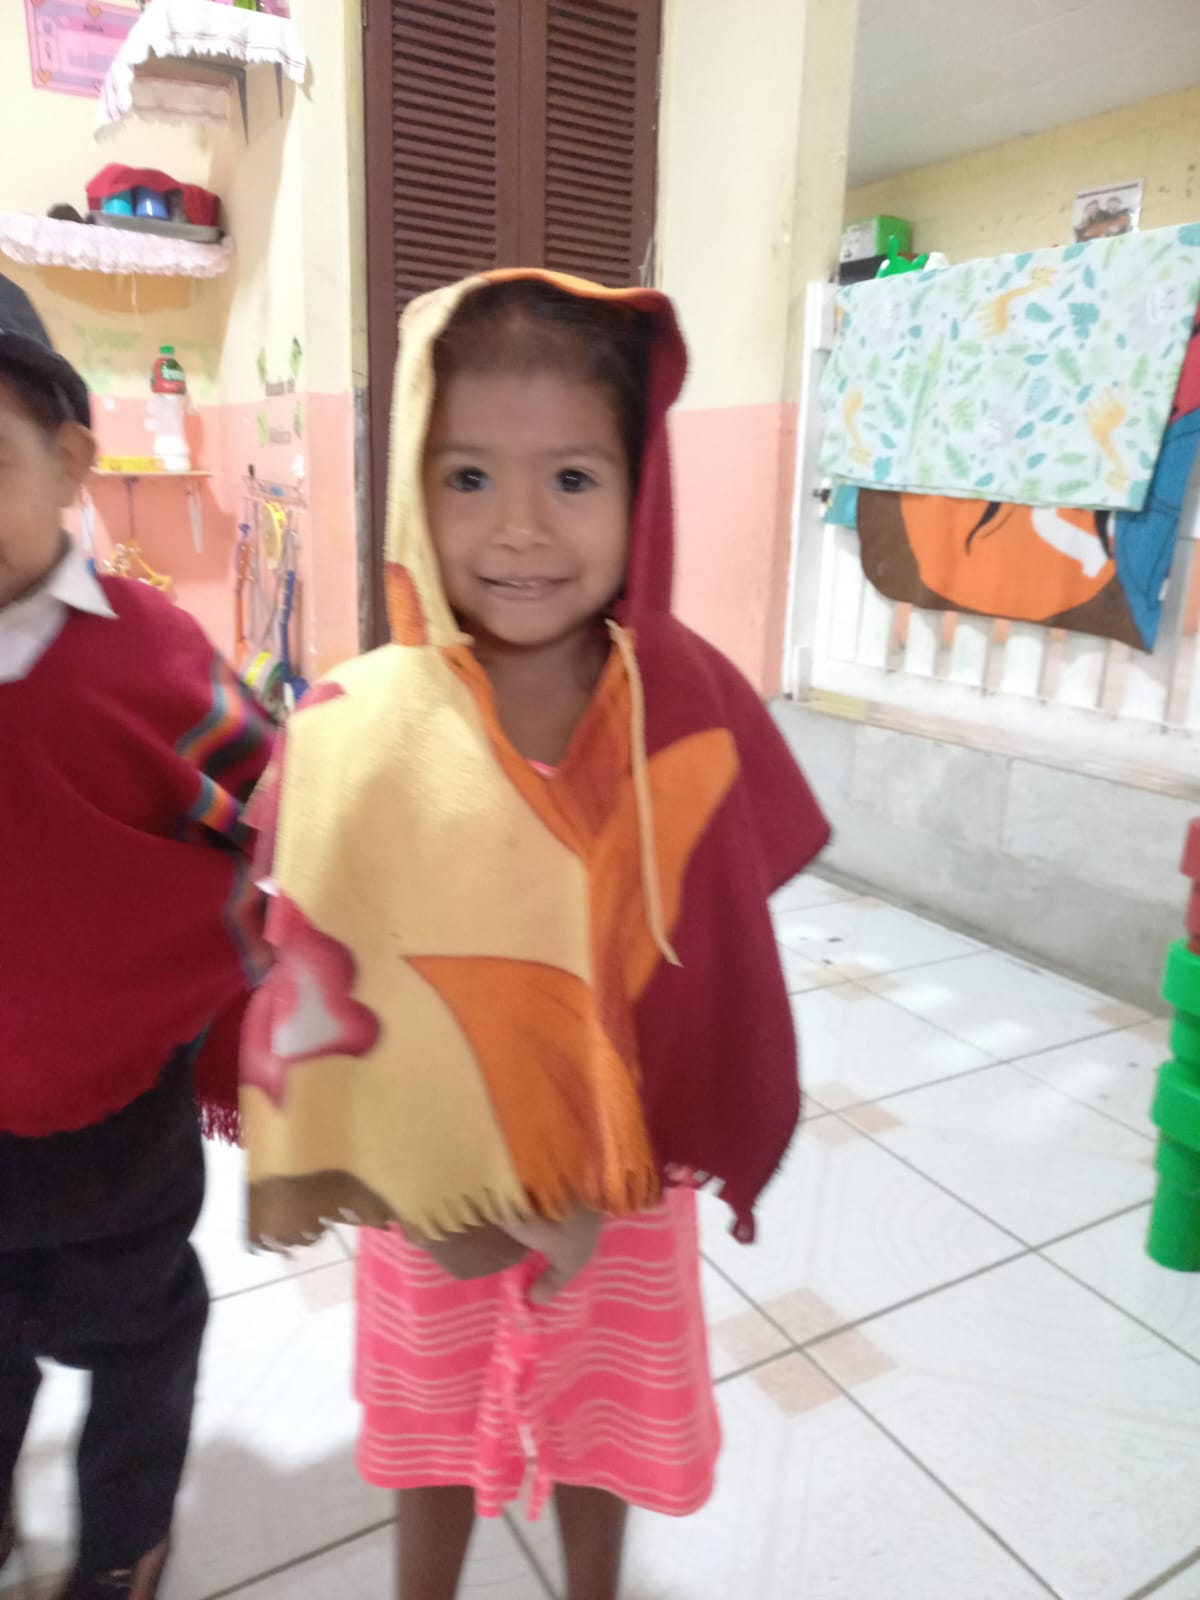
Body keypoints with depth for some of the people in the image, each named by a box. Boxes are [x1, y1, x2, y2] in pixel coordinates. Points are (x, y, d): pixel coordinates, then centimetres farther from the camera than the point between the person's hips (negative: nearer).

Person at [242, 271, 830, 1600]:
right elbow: (312, 992, -13)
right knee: (431, 1431, 26)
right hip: (417, 1186, 0)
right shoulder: (356, 734, -22)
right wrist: (404, 1187, -17)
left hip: (621, 1181, 1)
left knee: (599, 1425, 27)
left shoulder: (692, 711, -18)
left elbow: (716, 960, -8)